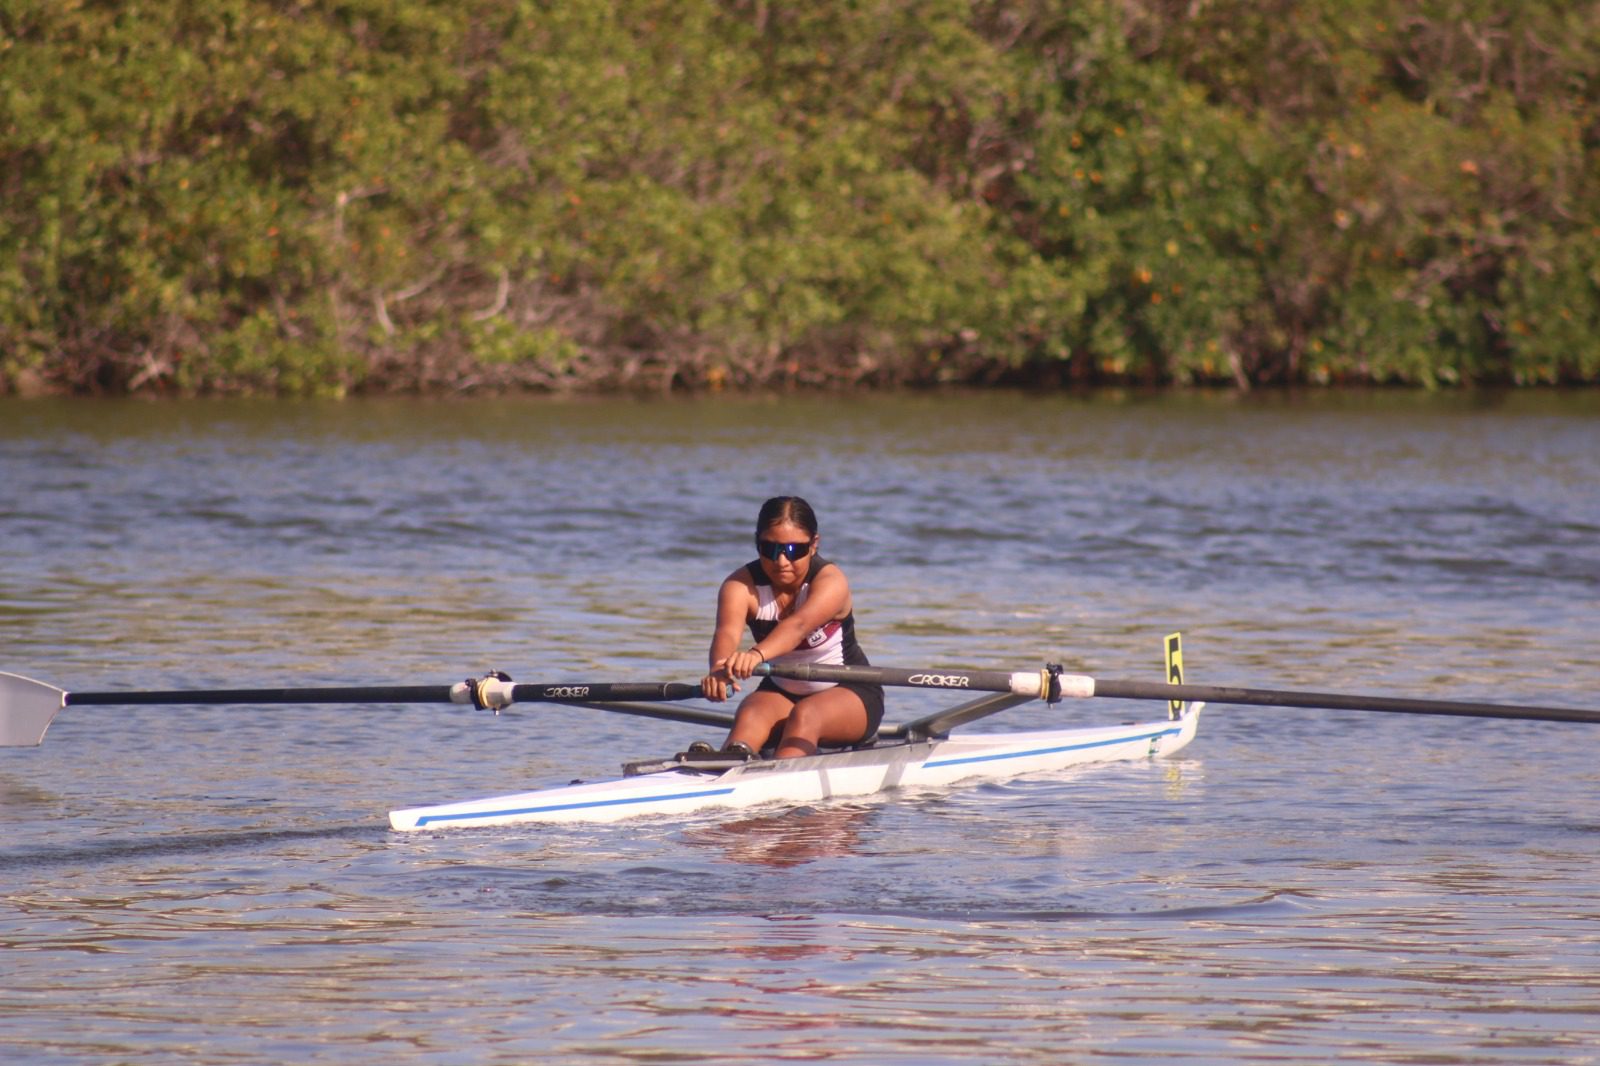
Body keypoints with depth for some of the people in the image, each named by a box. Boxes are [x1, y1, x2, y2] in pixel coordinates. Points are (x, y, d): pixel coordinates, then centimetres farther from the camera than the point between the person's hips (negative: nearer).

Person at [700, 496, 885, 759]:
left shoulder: (830, 580, -22)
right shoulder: (742, 586, -13)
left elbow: (799, 625, -44)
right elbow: (727, 632, -35)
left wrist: (757, 655, -65)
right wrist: (720, 668, -59)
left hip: (849, 694, -3)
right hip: (780, 693, 3)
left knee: (805, 716, -35)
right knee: (750, 716, -30)